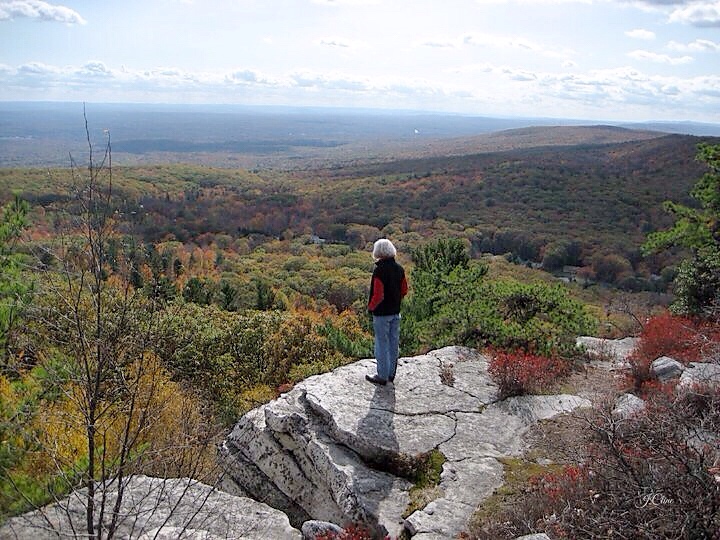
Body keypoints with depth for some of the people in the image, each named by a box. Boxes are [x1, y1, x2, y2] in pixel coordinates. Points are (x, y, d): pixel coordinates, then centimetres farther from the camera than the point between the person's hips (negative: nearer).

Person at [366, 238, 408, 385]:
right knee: (394, 343, 15)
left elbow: (378, 295, -23)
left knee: (382, 344, 4)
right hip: (396, 312, 7)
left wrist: (370, 307, -6)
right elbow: (404, 290, 8)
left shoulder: (380, 270, -22)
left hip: (381, 313, -7)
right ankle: (391, 373, 27)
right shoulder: (399, 269, 0)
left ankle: (382, 376, 13)